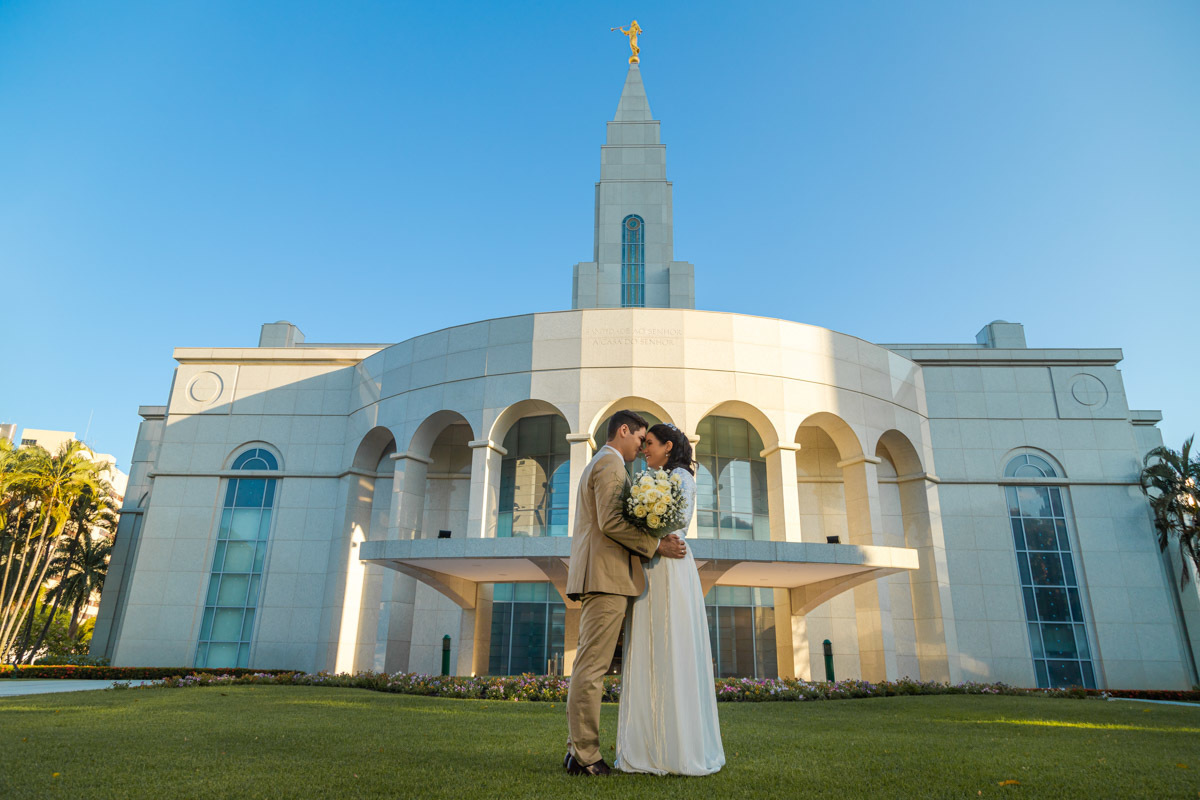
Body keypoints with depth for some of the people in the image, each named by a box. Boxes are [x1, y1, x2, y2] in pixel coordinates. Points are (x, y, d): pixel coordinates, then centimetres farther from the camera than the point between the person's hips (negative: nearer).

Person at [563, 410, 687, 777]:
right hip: (606, 576, -11)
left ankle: (577, 749, 14)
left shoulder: (596, 465, 26)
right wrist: (657, 545, -13)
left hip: (595, 578, 11)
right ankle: (585, 756, -4)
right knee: (592, 667, -8)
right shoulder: (610, 464, -7)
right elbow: (611, 522, -18)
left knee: (588, 665, 10)